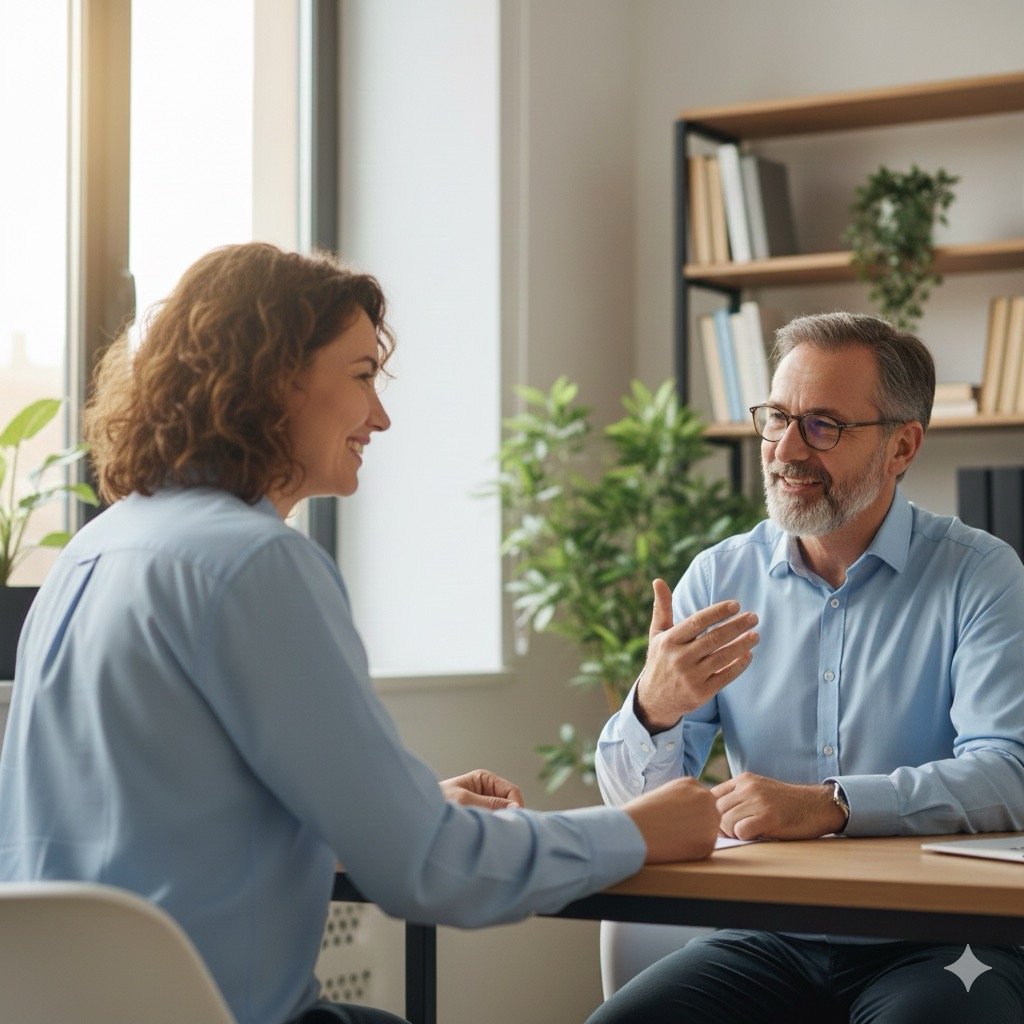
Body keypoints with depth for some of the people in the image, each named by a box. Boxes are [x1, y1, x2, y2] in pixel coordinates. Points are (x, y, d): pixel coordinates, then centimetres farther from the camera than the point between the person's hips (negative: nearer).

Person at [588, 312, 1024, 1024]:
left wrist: (830, 805, -28)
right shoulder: (720, 578, 7)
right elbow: (637, 803, 4)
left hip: (942, 943, -3)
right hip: (766, 942, 3)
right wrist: (654, 708, -19)